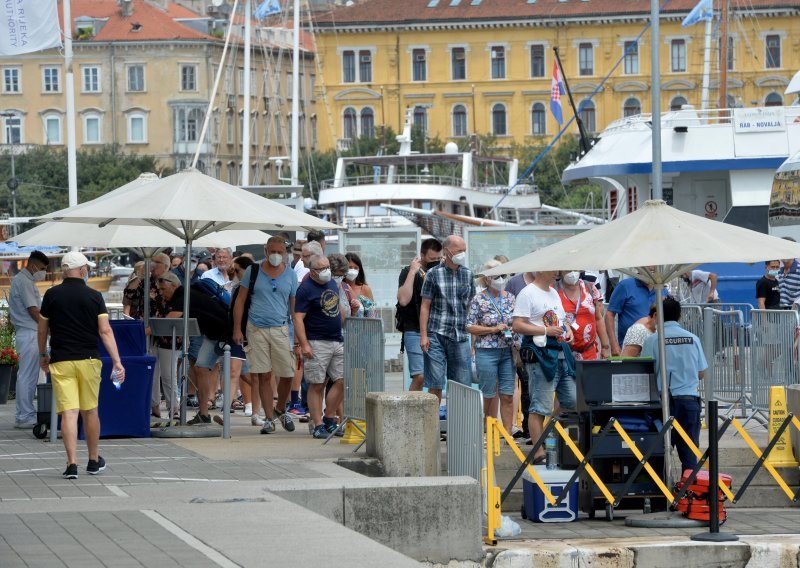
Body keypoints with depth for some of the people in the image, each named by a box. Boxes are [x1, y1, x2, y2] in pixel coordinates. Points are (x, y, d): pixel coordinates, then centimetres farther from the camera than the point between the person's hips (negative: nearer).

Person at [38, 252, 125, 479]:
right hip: (88, 359, 1)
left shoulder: (51, 295, 0)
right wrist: (117, 361, -10)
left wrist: (43, 355, 23)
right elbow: (105, 331, -9)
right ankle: (94, 461, 25)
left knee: (69, 413, -6)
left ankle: (72, 464, -15)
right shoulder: (94, 297, -2)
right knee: (91, 411, 14)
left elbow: (42, 329, 8)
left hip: (60, 361, -1)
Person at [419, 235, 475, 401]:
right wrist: (423, 335, -6)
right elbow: (425, 306, 1)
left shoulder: (468, 274, 12)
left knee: (463, 385, 1)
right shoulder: (434, 274, 1)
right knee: (435, 385, -3)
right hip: (437, 336, -3)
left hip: (460, 336, 3)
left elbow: (471, 306, 17)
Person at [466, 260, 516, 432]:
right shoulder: (479, 300, -4)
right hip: (487, 353, -4)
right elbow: (470, 327, -7)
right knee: (489, 396, 2)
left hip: (508, 352, 4)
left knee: (508, 396, 1)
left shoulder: (510, 298, 10)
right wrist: (494, 329, -14)